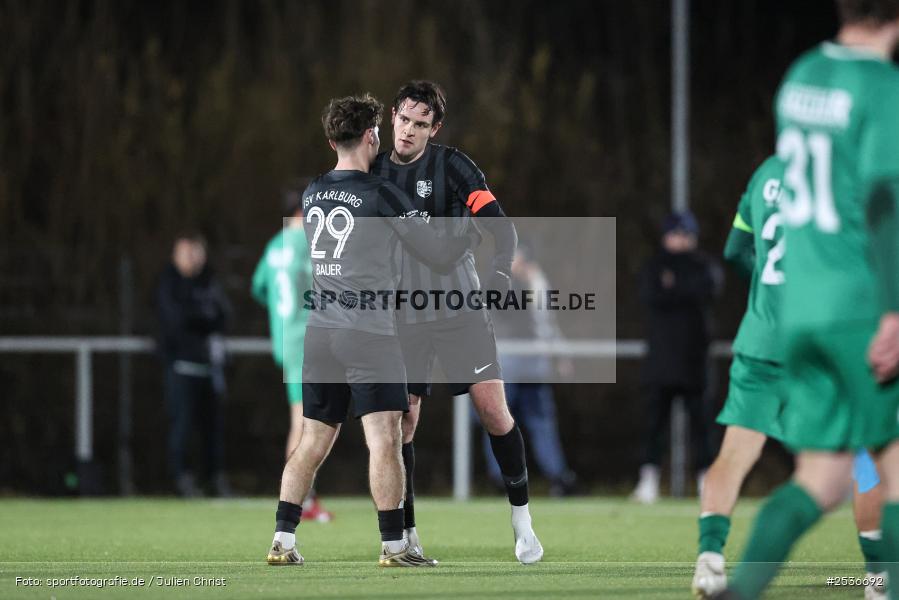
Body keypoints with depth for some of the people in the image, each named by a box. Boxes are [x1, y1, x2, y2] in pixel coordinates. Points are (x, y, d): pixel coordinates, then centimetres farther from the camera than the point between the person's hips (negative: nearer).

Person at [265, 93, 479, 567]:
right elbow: (439, 253, -3)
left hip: (320, 329, 6)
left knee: (312, 443, 11)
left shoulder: (312, 195, 10)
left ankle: (282, 542, 8)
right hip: (368, 330, -6)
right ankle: (393, 546, -12)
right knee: (384, 439, -8)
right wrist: (474, 231, 17)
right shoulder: (380, 194, -8)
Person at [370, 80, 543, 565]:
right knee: (402, 422, -2)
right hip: (401, 316, 2)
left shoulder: (451, 166, -6)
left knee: (492, 407, -8)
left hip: (459, 306, -2)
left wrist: (499, 275, -28)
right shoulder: (375, 174, 4)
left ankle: (522, 519, 5)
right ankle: (406, 533, 7)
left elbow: (501, 227, -13)